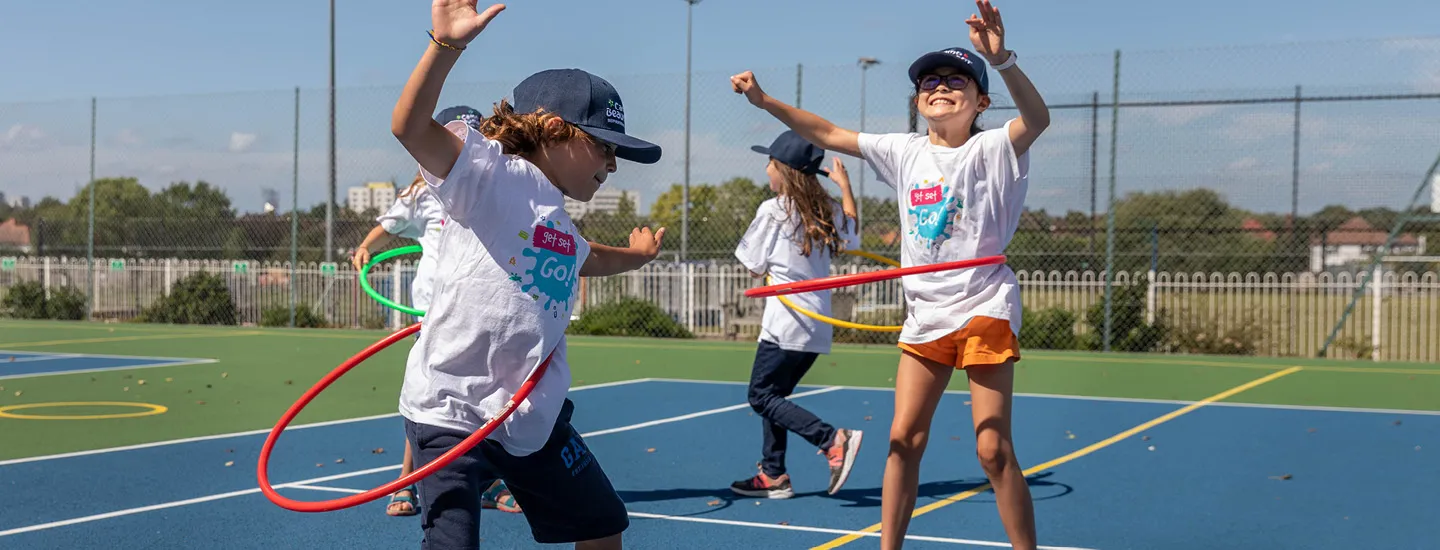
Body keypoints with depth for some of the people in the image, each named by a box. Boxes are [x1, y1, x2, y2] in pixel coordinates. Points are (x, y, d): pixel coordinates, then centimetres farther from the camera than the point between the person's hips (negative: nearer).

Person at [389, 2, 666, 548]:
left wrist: (635, 254, 39)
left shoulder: (563, 228, 15)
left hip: (535, 416, 8)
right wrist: (447, 45, -40)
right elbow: (410, 127, -29)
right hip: (450, 408, -8)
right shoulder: (491, 175, -10)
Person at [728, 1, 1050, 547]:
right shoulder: (906, 152, 8)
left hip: (984, 309, -5)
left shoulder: (992, 149, -7)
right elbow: (829, 134, 13)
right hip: (925, 315, 5)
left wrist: (1003, 61, -44)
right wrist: (765, 100, 7)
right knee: (903, 439, 5)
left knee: (993, 450, -6)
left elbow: (1037, 118, -28)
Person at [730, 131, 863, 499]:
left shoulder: (773, 210, -10)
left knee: (763, 396, -4)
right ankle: (773, 475, 15)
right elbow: (851, 239, 29)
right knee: (773, 395, 16)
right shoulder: (829, 211, 7)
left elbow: (755, 268, -6)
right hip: (818, 326, 8)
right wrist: (844, 185, 33)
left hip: (786, 323, -8)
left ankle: (834, 440, -17)